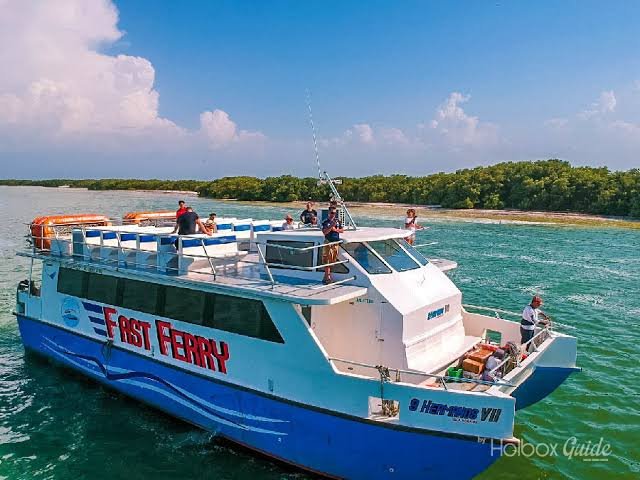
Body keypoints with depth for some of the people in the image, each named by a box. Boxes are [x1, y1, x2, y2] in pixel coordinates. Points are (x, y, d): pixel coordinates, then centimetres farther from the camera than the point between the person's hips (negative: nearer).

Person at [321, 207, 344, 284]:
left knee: (333, 260, 10)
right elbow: (324, 232, -16)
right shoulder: (325, 221, -7)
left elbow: (342, 230, 12)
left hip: (336, 242, 6)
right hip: (328, 243, -6)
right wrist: (331, 226, -24)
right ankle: (328, 277, 0)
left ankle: (326, 276, 21)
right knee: (327, 261, -5)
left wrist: (335, 230, -7)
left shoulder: (338, 221, 9)